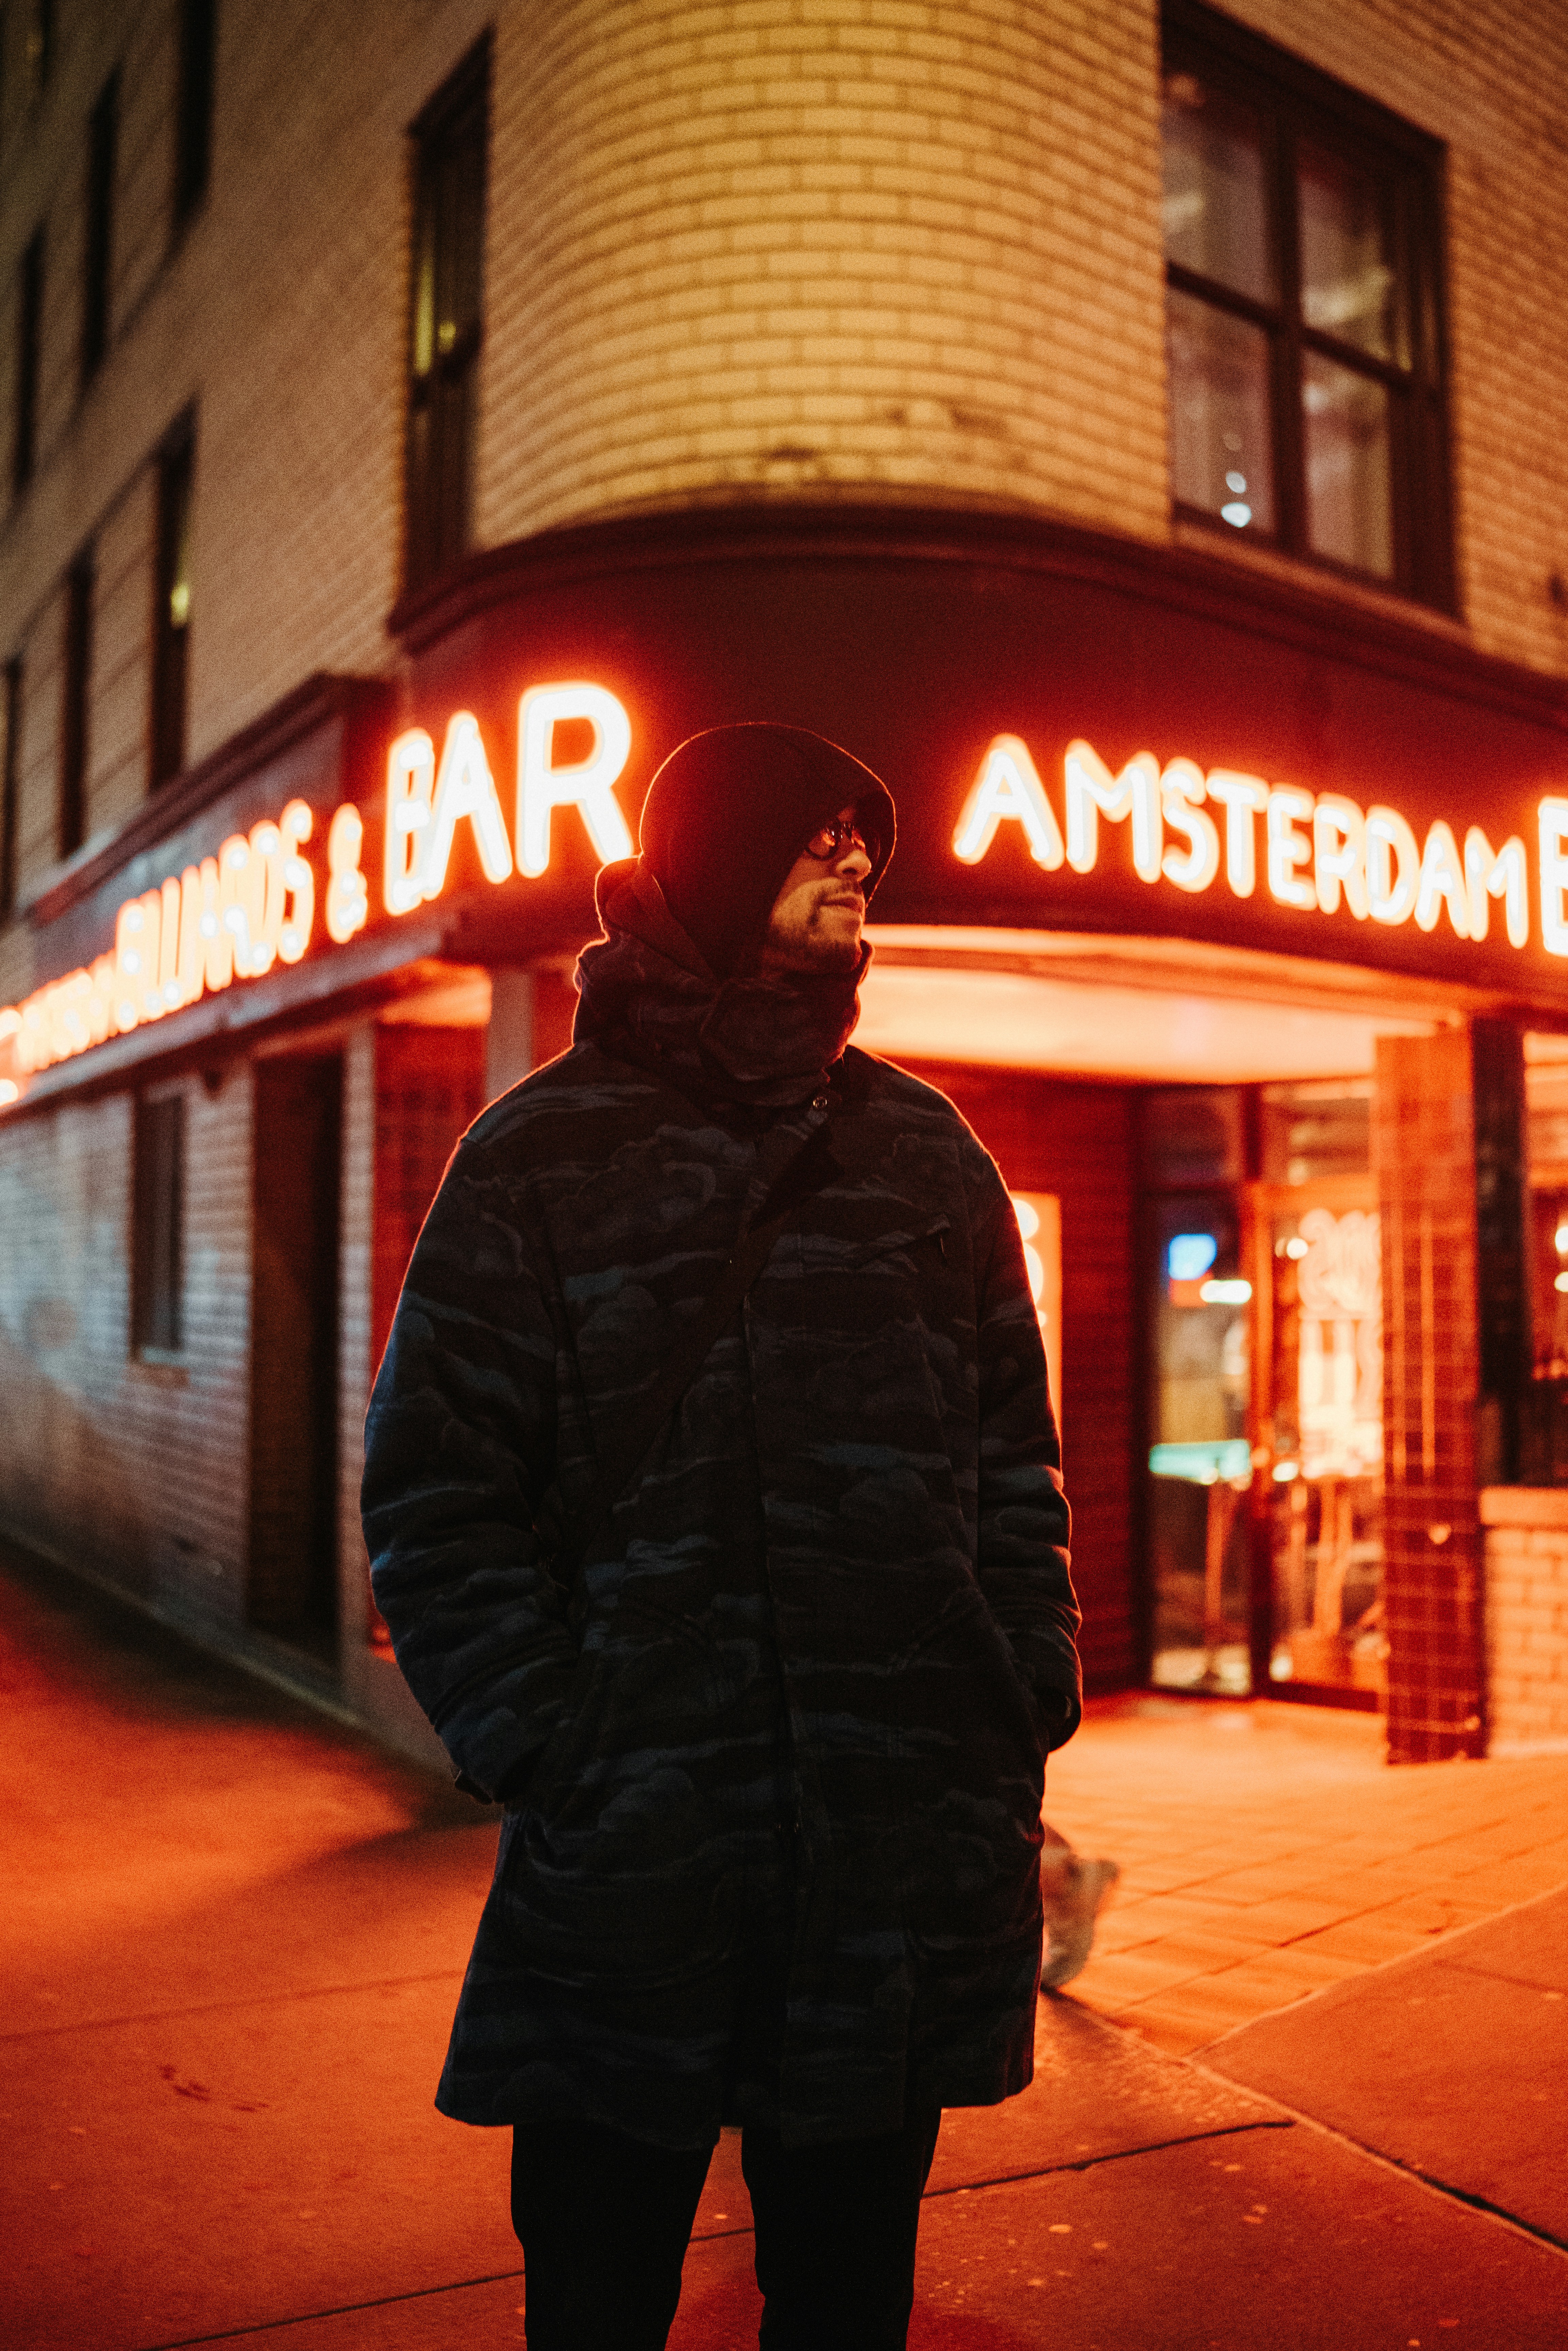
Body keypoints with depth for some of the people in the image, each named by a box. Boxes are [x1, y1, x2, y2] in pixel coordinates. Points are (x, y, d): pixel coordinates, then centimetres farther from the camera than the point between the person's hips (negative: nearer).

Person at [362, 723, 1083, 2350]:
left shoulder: (927, 1150, 10)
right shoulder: (541, 1157, -1)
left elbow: (1015, 1461, 12)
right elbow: (433, 1489, -3)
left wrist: (1023, 1714, 2)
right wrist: (551, 1757, -11)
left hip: (911, 1857, 3)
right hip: (630, 1862, -3)